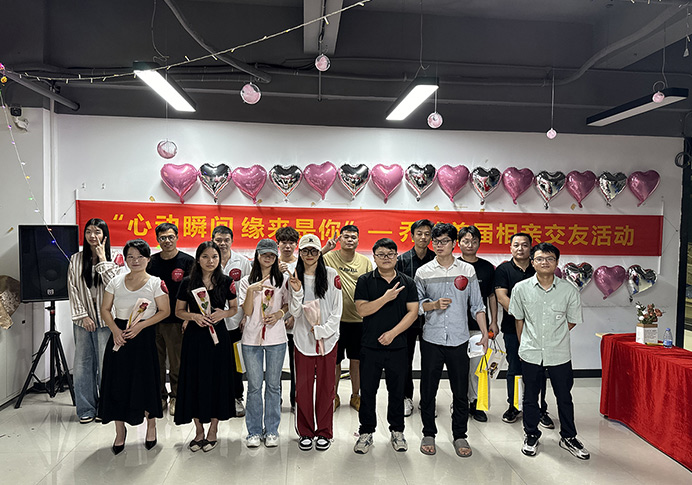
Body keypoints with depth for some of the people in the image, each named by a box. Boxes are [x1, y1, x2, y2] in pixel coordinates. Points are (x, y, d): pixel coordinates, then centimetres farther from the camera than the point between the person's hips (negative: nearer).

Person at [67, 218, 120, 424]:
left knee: (105, 363, 1)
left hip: (105, 319, -2)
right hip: (83, 320, 2)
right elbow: (73, 289, 4)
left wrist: (102, 260, -12)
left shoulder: (111, 261, 1)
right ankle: (86, 408, 17)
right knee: (83, 363, 5)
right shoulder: (76, 259, 6)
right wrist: (82, 315, -3)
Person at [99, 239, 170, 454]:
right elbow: (105, 309, 8)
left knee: (145, 382, 1)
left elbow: (164, 311, -6)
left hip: (144, 337, -3)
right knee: (117, 383, 5)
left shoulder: (156, 283, -3)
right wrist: (115, 329, -9)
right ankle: (120, 430, 23)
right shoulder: (116, 282, 6)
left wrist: (141, 325, -15)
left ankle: (151, 424, 25)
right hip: (119, 337, 3)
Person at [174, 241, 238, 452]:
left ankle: (213, 430, 22)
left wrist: (223, 313, -12)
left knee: (217, 381, 5)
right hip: (194, 337, 0)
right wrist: (194, 316, -12)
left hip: (218, 336, 0)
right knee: (194, 381, 5)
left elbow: (235, 308, 9)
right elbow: (179, 311, 7)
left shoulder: (226, 282, 0)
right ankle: (199, 431, 23)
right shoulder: (188, 283, 0)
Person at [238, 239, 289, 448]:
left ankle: (272, 430, 21)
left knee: (273, 385, 8)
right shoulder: (247, 281, 4)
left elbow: (289, 304, 13)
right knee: (254, 386, 5)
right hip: (252, 338, 0)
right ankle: (254, 431, 19)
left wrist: (280, 313, -6)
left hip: (276, 338, 0)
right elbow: (247, 311, -4)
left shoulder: (283, 280, 5)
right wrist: (251, 290, -17)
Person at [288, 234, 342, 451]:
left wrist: (321, 331, -10)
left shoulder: (332, 275, -3)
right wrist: (297, 291, -17)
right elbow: (295, 312, -1)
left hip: (327, 339, -1)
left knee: (325, 386, 6)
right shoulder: (294, 277, 2)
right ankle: (305, 432, 24)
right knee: (303, 387, 6)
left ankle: (324, 432, 23)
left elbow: (337, 311, -2)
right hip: (303, 339, 1)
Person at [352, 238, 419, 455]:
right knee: (367, 391, 7)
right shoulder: (365, 281, 0)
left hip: (398, 347, 1)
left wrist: (393, 333, -11)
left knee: (397, 390, 11)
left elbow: (413, 312, -2)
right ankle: (366, 432, 23)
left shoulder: (407, 283, 4)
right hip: (370, 347, -1)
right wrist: (386, 298, -18)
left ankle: (396, 431, 29)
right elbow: (362, 309, -9)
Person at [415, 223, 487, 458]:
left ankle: (460, 435, 24)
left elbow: (477, 305, 7)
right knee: (428, 389, 7)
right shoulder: (423, 272, 3)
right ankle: (428, 434, 24)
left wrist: (485, 333, 1)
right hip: (431, 340, 0)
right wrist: (434, 305, -12)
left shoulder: (468, 270, 5)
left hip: (459, 340, 0)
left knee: (461, 390, 7)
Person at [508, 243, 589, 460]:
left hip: (559, 354, 0)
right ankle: (531, 436, 31)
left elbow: (571, 321, 7)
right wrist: (525, 345, 9)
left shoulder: (569, 291, -6)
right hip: (531, 353, 0)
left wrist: (555, 337, 5)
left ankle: (568, 437, 33)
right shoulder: (521, 288, -5)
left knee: (564, 397, 13)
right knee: (530, 397, 12)